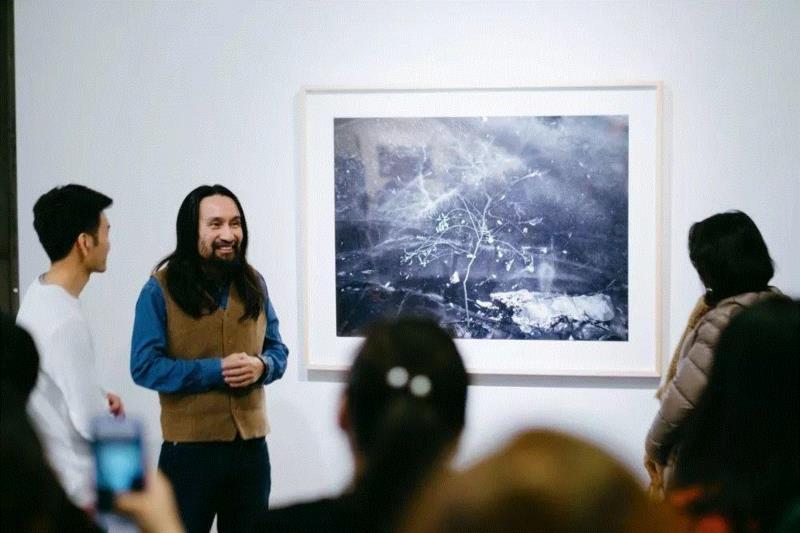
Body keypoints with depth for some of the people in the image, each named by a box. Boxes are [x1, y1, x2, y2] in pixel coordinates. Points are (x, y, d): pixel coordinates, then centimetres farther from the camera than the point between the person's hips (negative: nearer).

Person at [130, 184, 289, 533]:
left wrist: (261, 367, -12)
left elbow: (277, 349, 13)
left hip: (251, 446, 5)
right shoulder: (161, 289, -9)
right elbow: (145, 366, -13)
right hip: (189, 448, -5)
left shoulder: (253, 283, 7)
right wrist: (215, 371, -20)